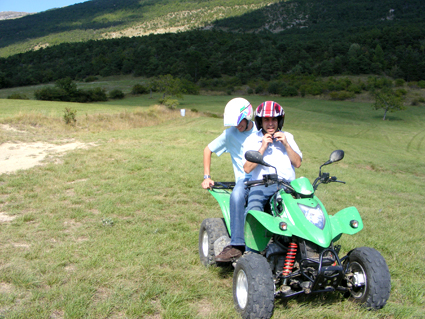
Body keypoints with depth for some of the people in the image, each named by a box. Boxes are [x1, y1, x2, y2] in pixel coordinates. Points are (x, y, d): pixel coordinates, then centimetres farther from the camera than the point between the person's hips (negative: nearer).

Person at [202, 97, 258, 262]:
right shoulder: (230, 134, 9)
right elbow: (208, 149, 17)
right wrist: (206, 177, 10)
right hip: (244, 179, 0)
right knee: (237, 195, -37)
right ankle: (237, 244, -36)